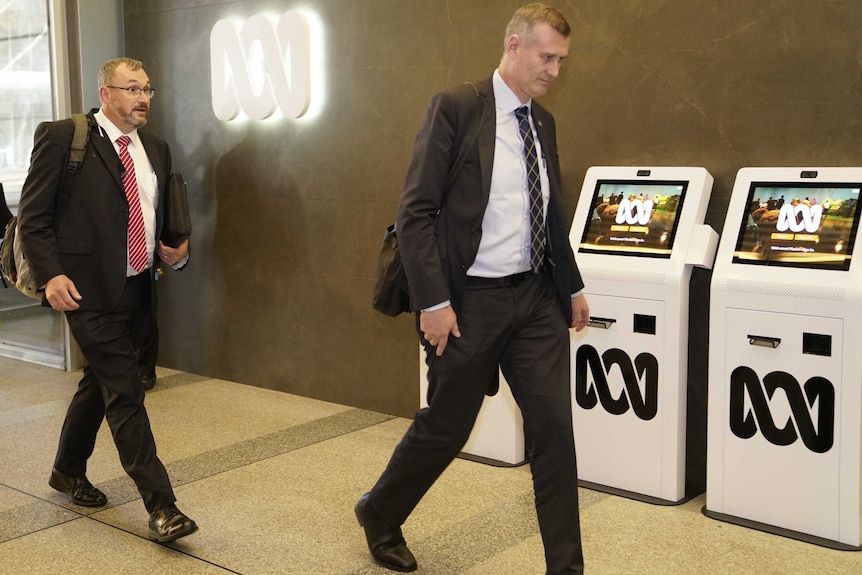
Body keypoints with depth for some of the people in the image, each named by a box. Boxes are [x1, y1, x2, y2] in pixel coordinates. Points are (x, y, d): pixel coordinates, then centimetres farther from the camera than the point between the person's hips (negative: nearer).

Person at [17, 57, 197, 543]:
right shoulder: (61, 137, -6)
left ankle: (68, 470, 40)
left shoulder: (156, 150, 14)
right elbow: (33, 216, -7)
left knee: (100, 382, 19)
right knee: (124, 392, -8)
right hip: (91, 290, -7)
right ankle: (160, 505, -4)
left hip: (138, 289, 7)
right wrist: (51, 274, -18)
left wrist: (177, 251, 4)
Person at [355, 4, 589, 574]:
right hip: (470, 301, -6)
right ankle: (380, 515, 37)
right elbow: (415, 210, -14)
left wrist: (573, 286, 18)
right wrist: (433, 301, -18)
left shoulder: (543, 122, 10)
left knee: (555, 429, 3)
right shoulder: (455, 107, -10)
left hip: (535, 297, 6)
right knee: (445, 427, 9)